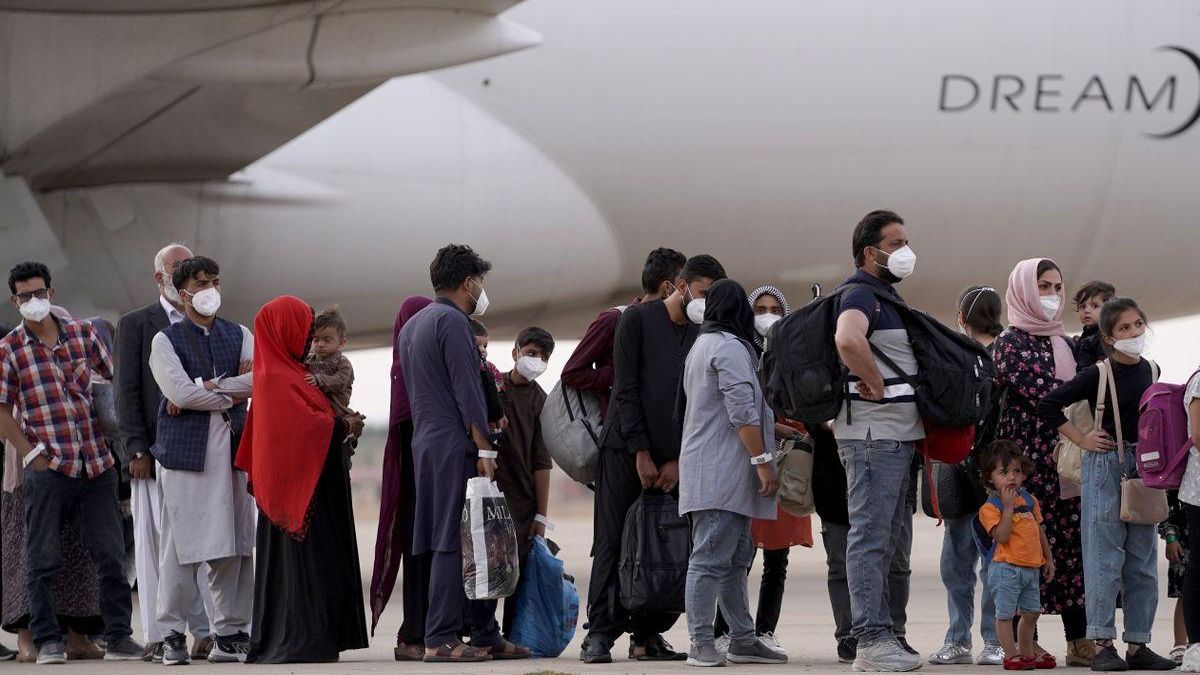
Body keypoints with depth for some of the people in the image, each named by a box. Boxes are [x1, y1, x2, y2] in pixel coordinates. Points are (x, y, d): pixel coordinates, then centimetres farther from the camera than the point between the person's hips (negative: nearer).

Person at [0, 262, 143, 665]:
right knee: (43, 559, 1)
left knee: (111, 555, 2)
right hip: (47, 467, -3)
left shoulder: (83, 335, 8)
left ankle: (119, 637, 7)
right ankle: (47, 641, 7)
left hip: (96, 465, 3)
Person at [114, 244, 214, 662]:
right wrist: (137, 451, -9)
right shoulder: (136, 325, 6)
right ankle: (156, 638, -1)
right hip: (156, 451, -3)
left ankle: (207, 632, -2)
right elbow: (127, 393, 0)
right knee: (155, 545, -3)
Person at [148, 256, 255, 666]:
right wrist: (232, 394, -3)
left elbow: (260, 380, -3)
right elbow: (179, 392, -10)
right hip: (184, 450, -3)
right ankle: (173, 635, 0)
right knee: (180, 546, -5)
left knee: (234, 547, 2)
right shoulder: (166, 340, 5)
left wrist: (205, 388, -8)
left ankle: (231, 632, 8)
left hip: (232, 450, 3)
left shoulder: (240, 336, 15)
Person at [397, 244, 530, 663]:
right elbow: (466, 391, -15)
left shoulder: (412, 325, 20)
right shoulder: (452, 321, -10)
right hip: (455, 445, -10)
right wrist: (484, 448, -16)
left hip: (424, 441, 10)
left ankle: (486, 637, 11)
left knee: (473, 541, 10)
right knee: (454, 542, -9)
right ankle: (440, 640, -11)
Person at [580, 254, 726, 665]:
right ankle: (600, 634, -5)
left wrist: (678, 460, -2)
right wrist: (641, 454, -11)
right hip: (625, 450, -4)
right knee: (613, 544, -5)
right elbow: (626, 389, -6)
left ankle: (648, 634, 4)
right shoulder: (638, 319, -1)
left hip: (673, 459, 4)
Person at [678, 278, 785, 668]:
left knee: (734, 559, 12)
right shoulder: (730, 347, -10)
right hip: (723, 471, -11)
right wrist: (763, 461, -17)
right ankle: (702, 644, -13)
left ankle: (743, 639, 14)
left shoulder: (702, 346, 23)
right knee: (711, 558, -11)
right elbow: (743, 412, -18)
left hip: (710, 472, 11)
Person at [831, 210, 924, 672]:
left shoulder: (887, 296, 20)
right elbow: (848, 339, -35)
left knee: (889, 536, 13)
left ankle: (883, 638, 17)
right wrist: (876, 386, -24)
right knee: (871, 536, -11)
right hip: (873, 432, -11)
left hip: (897, 434, 11)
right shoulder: (861, 294, -12)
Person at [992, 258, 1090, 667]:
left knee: (1073, 543, 1)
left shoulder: (1065, 344, 19)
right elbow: (1042, 393, -13)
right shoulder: (1010, 343, -2)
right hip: (1030, 457, -6)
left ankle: (1079, 641, 1)